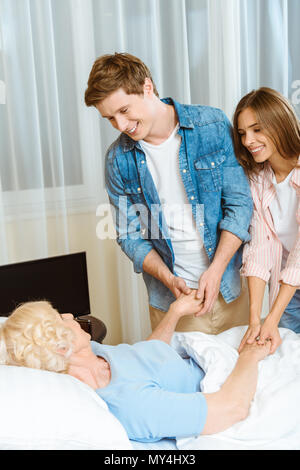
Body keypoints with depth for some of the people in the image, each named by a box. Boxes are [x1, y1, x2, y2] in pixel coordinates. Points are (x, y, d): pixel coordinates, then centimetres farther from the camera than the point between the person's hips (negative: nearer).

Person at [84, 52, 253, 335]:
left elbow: (240, 202, -7)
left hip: (228, 286, 0)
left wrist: (215, 271, -15)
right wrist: (168, 279, -14)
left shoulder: (213, 125, -7)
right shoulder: (118, 158, -4)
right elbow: (129, 235, 1)